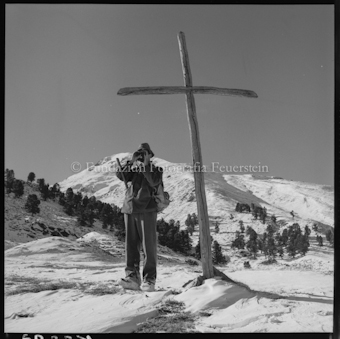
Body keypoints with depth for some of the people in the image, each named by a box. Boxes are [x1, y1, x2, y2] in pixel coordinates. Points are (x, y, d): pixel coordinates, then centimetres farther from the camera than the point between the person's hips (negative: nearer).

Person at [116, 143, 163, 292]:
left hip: (146, 210, -4)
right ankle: (132, 276, 1)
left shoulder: (156, 169, 12)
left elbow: (154, 181, -9)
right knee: (131, 244, -1)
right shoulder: (133, 170, 21)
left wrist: (145, 165, -9)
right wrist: (132, 162, -7)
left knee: (149, 245, -6)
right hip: (129, 209, 4)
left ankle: (149, 279, -6)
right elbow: (120, 175, 2)